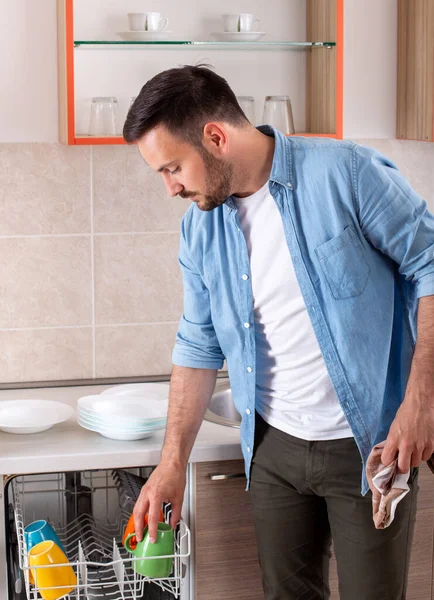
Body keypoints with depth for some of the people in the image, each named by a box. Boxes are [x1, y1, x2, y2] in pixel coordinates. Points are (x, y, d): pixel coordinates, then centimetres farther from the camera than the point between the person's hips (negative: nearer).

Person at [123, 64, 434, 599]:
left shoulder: (346, 174, -15)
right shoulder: (201, 227, 2)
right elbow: (199, 347, 9)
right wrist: (173, 461, 6)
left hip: (371, 442, -4)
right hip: (275, 447, 5)